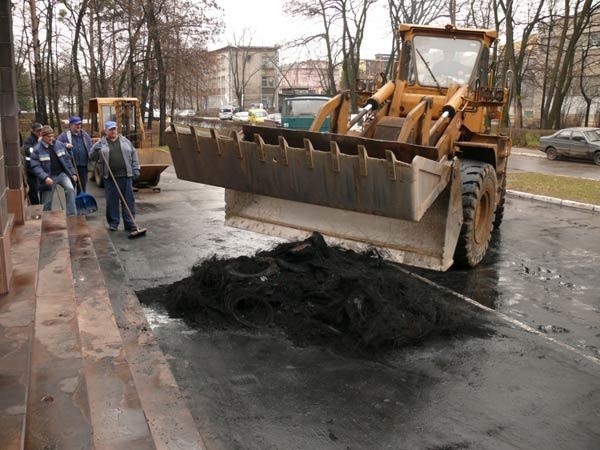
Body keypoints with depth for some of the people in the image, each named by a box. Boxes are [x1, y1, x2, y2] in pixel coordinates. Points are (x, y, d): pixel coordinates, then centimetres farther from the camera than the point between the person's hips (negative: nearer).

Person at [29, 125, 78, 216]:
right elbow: (35, 166, -13)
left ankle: (72, 215, -20)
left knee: (70, 189, -24)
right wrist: (45, 177, -26)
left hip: (62, 173, 2)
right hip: (49, 177, -2)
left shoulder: (59, 145, 2)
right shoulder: (37, 149, -10)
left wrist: (73, 173, 4)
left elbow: (67, 159, 9)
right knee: (47, 202, 5)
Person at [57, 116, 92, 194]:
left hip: (83, 166, 3)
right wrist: (65, 145, -23)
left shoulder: (85, 135, 13)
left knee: (82, 188, 11)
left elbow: (91, 149, 19)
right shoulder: (64, 135, 1)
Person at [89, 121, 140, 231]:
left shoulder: (125, 141, 12)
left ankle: (130, 223, 7)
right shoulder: (101, 143, 8)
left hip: (126, 176, 1)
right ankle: (113, 223, 13)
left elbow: (133, 155, 12)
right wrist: (96, 150, -14)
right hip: (110, 177, -1)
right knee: (111, 200, 3)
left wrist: (136, 169, 4)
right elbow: (92, 157, 6)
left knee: (129, 200, 1)